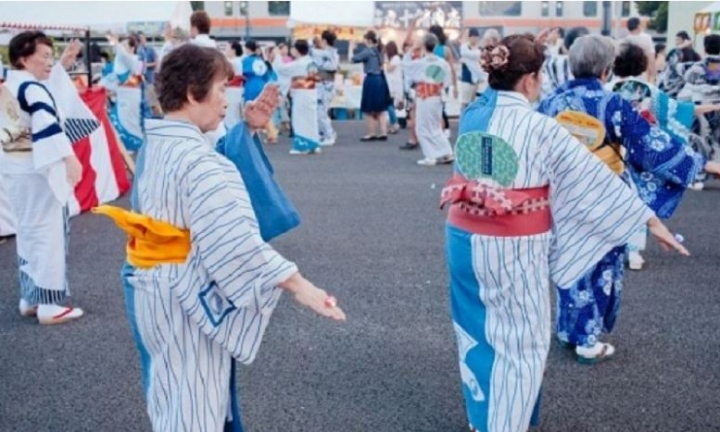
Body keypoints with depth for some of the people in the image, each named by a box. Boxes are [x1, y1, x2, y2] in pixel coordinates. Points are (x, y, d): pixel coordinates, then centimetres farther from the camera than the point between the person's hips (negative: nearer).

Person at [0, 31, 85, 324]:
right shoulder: (31, 88, -17)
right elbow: (48, 123, -33)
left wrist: (63, 64, 27)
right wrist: (69, 158, -43)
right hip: (37, 171, -10)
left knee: (28, 233, 17)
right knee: (48, 234, -4)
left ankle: (30, 298, 24)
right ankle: (49, 305, -1)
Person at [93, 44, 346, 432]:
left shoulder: (154, 146, 6)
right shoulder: (197, 159, -24)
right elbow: (235, 238, -32)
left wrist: (248, 128, 5)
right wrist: (300, 286, -32)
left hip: (149, 287, 10)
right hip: (183, 296, -10)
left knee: (175, 399, 24)